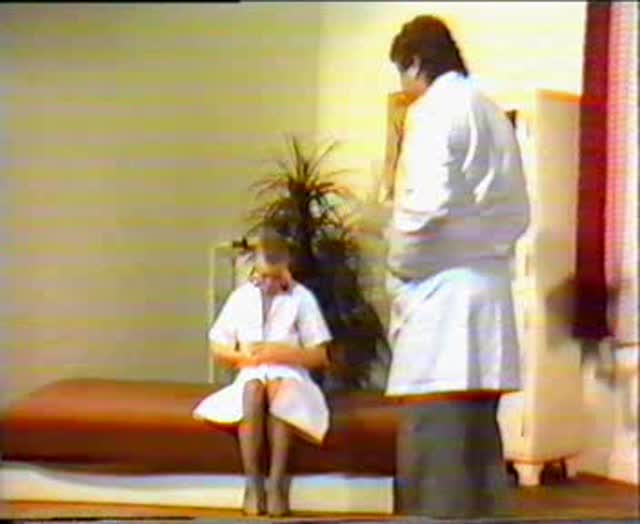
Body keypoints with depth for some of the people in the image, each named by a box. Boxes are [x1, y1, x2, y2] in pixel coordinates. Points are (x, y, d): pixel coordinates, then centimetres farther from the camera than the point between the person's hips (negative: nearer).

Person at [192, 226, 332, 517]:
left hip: (289, 375, -1)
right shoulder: (241, 296, 9)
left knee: (279, 388, -38)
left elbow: (319, 355, 2)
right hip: (251, 374, 1)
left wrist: (284, 353, -13)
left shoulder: (302, 298, 3)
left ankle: (276, 482, -39)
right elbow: (217, 348, 12)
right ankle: (252, 482, -36)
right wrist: (241, 355, -8)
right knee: (253, 391, -36)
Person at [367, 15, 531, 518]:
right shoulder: (494, 113, 18)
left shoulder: (431, 109, -6)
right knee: (477, 436, 11)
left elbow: (425, 204, -18)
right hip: (488, 290, 8)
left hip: (441, 289, -8)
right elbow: (518, 211, 17)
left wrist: (399, 267, -5)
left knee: (433, 442, -8)